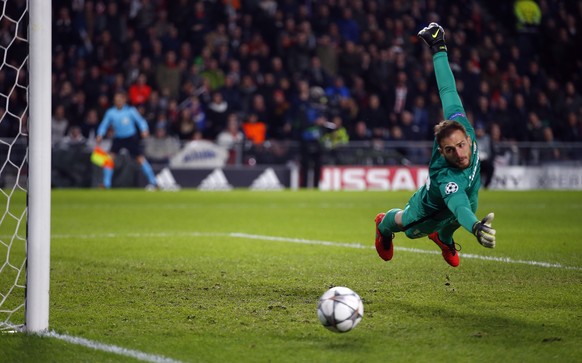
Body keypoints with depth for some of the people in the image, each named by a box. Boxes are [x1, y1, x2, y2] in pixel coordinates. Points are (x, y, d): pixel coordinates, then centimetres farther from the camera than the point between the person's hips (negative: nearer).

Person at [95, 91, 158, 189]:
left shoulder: (131, 110, -10)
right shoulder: (110, 112, -4)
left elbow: (140, 121, -8)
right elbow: (104, 125, 1)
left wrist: (144, 130, -27)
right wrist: (100, 135, -16)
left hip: (131, 138, -2)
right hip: (118, 138, 2)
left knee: (141, 158, -7)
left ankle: (153, 182, 2)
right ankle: (106, 184, -6)